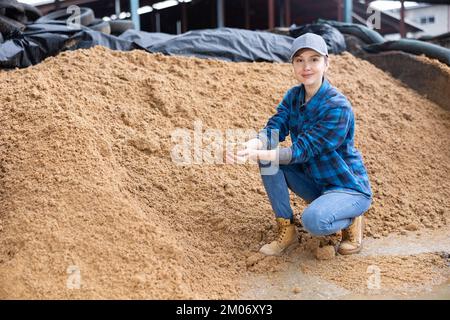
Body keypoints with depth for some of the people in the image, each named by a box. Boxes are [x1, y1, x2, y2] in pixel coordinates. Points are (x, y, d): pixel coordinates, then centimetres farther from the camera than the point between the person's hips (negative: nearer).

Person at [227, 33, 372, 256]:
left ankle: (351, 220, 2)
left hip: (350, 189, -7)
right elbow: (273, 129, -13)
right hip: (313, 181, 7)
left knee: (313, 220, -36)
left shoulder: (338, 107, -25)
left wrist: (255, 155, -39)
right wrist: (250, 146, -36)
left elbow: (302, 150, -29)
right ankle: (286, 230, -2)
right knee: (266, 156, -13)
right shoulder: (293, 96, -2)